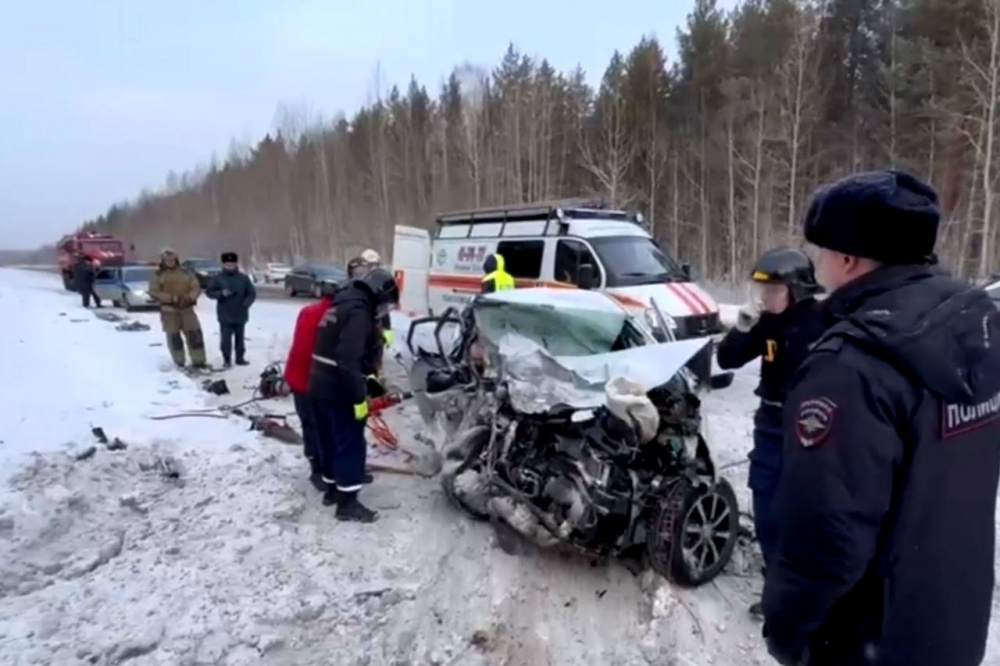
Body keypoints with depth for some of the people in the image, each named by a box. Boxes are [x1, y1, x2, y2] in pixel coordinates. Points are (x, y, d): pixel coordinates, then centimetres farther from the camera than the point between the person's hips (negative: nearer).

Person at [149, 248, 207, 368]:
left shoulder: (186, 272, 9)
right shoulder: (158, 275, 2)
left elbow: (196, 288, 5)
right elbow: (154, 292, -5)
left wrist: (189, 297, -16)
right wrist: (171, 298, -18)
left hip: (187, 309, 2)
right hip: (169, 310, -2)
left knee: (194, 333, -1)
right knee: (173, 336, 1)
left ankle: (198, 361, 6)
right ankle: (179, 363, 12)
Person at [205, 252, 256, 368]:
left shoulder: (243, 278, 1)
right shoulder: (218, 278, -2)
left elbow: (252, 293, 3)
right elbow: (209, 292, 1)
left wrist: (246, 303, -15)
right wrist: (221, 293, -16)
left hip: (240, 315, 2)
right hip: (225, 315, -2)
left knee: (240, 337, 11)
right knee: (226, 338, -2)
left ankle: (240, 358, 22)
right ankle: (227, 359, 8)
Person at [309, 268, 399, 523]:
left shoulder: (344, 303, 14)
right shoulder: (358, 312, -19)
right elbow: (349, 360, -27)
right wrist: (359, 397, -23)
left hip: (322, 384, 10)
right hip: (339, 389, -10)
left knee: (332, 440, 19)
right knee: (352, 443, -2)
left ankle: (335, 487, 31)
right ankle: (347, 501, 4)